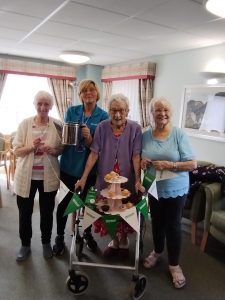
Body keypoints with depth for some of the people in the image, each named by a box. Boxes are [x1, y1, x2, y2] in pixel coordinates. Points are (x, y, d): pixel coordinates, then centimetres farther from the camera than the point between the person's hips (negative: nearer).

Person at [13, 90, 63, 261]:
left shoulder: (57, 125, -3)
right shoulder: (25, 124, -5)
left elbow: (63, 149, 4)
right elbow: (16, 151, -4)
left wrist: (54, 151, -18)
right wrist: (32, 146, -23)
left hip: (48, 177, 0)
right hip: (26, 176, 0)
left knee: (47, 212, 14)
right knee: (25, 212, 13)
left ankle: (46, 242, 37)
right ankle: (25, 244, 35)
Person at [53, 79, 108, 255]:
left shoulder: (103, 116, -5)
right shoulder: (72, 111, 1)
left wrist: (89, 138, -27)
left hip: (89, 166, 0)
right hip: (69, 164, 0)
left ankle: (87, 233, 39)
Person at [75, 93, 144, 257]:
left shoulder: (135, 128, -10)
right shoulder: (102, 127, -7)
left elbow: (136, 156, -11)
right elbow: (94, 154, -8)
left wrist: (138, 180, -17)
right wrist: (84, 177, -12)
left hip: (127, 180, -1)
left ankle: (124, 240, 44)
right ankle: (115, 240, 41)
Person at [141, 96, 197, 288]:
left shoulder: (179, 134, -13)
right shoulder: (145, 135, -3)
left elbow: (192, 164, -13)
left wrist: (169, 165, -25)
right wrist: (141, 162, -13)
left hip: (175, 190, -3)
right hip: (153, 189, 3)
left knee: (173, 225, 9)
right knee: (157, 222, 21)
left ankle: (174, 264, 30)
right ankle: (157, 251, 46)